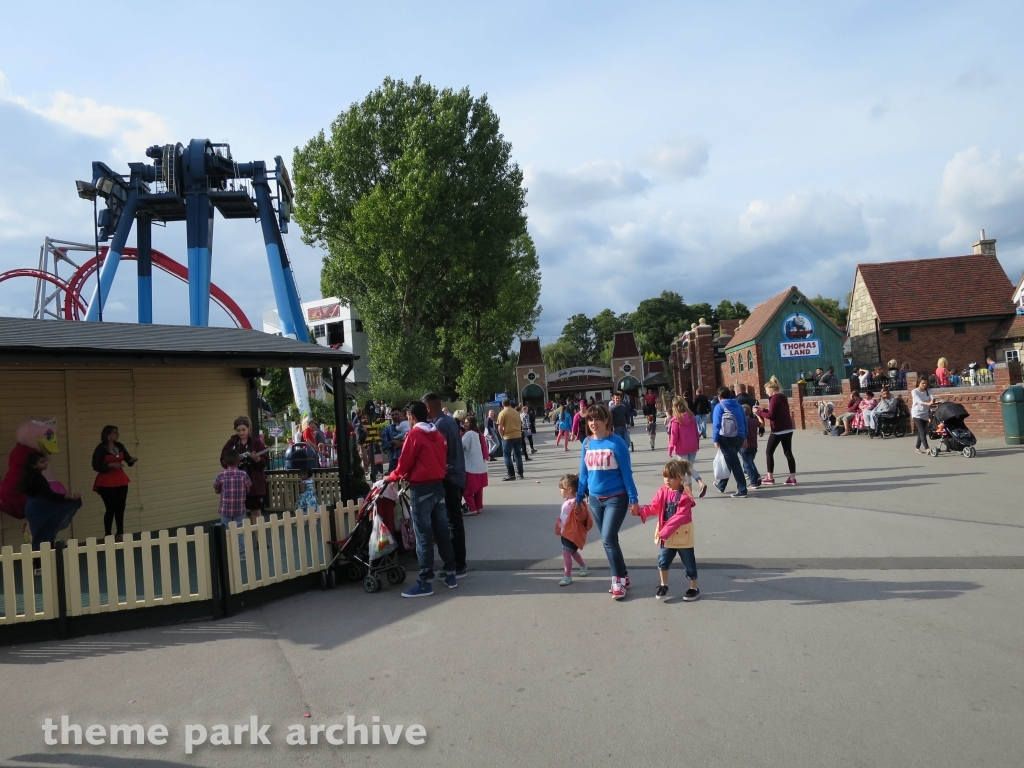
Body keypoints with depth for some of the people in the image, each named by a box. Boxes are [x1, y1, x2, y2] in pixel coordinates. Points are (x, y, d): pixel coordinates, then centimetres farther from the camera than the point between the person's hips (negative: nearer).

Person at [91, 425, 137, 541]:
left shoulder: (119, 446, 7)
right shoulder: (101, 448, -10)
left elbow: (127, 458, 6)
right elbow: (95, 466, -13)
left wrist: (132, 460, -16)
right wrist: (111, 464, -22)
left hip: (121, 480, 6)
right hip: (107, 482, -6)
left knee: (120, 508, 9)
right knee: (111, 509, -6)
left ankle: (120, 534, 17)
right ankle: (107, 535, 3)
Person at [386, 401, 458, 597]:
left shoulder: (414, 435, -12)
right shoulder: (438, 434, 9)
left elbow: (404, 464, -10)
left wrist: (391, 477, 9)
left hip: (421, 489, -7)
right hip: (438, 486, 7)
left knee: (423, 536, -3)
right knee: (442, 532, 13)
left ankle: (425, 582, 1)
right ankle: (450, 574, 19)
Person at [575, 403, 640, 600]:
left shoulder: (616, 443, -12)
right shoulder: (587, 443, 3)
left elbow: (626, 472, -9)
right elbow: (583, 473, 10)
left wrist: (633, 499, -9)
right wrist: (579, 498, 11)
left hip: (616, 498, -5)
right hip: (595, 500, 6)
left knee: (608, 539, -11)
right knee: (609, 540, 12)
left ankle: (619, 579, 7)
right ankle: (622, 577, 26)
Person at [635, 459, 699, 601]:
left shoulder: (685, 495, -19)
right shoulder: (662, 492, -2)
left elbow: (679, 516, -25)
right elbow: (654, 508, -2)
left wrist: (664, 531, -30)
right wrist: (641, 511, -21)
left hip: (683, 535, -4)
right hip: (666, 534, 5)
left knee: (689, 563, 9)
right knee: (663, 561, 9)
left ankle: (694, 589, 26)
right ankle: (664, 585, 30)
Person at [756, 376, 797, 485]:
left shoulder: (774, 398, -14)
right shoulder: (783, 397, 14)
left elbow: (771, 416, -19)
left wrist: (759, 412, -8)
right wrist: (763, 410, 13)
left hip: (778, 430, -9)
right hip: (788, 429, 9)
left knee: (769, 452, 3)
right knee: (788, 453, 8)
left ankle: (770, 477, 4)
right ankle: (792, 478, 5)